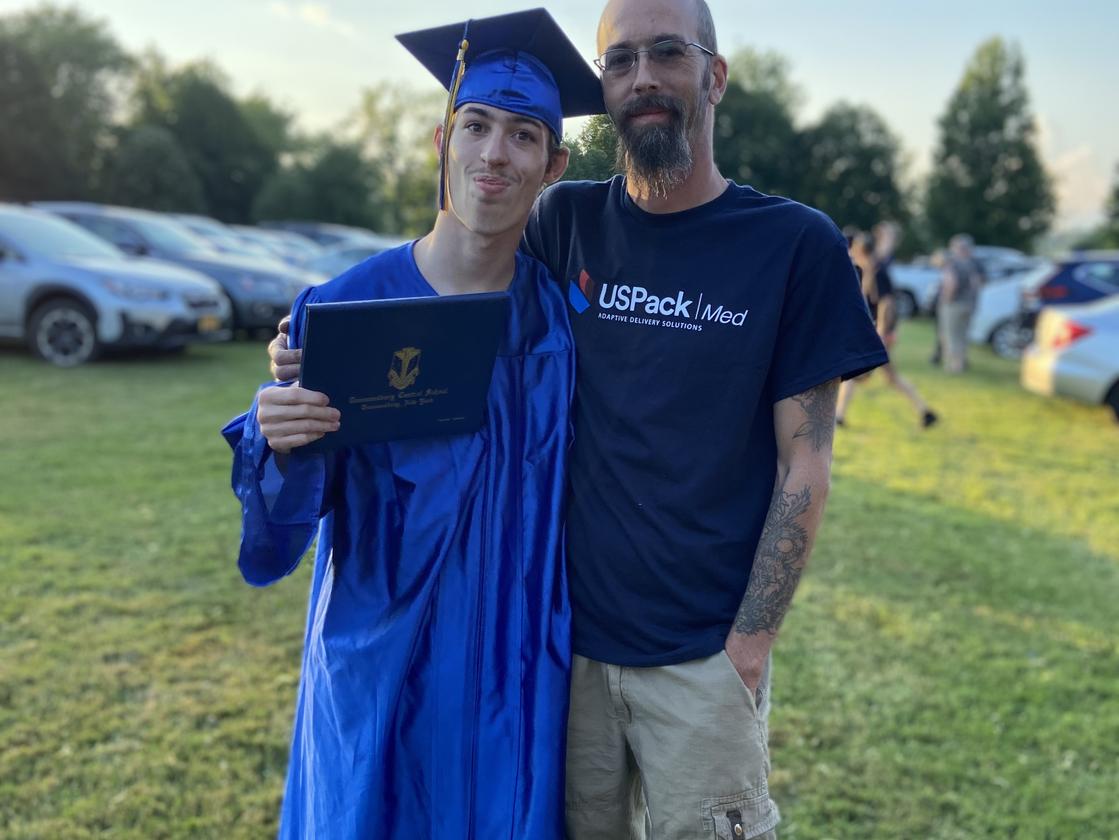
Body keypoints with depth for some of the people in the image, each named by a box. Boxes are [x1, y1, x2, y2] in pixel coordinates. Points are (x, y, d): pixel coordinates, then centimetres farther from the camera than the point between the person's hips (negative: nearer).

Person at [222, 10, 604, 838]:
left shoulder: (559, 312, -4)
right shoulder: (345, 307, -13)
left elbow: (571, 499, 7)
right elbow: (276, 532, -11)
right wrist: (280, 446, -31)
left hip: (519, 672, 3)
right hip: (384, 669, -2)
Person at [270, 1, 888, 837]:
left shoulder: (796, 243, -6)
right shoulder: (567, 223, 1)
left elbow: (803, 464, -6)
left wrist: (747, 646, -9)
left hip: (703, 658, -2)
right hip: (570, 639, 3)